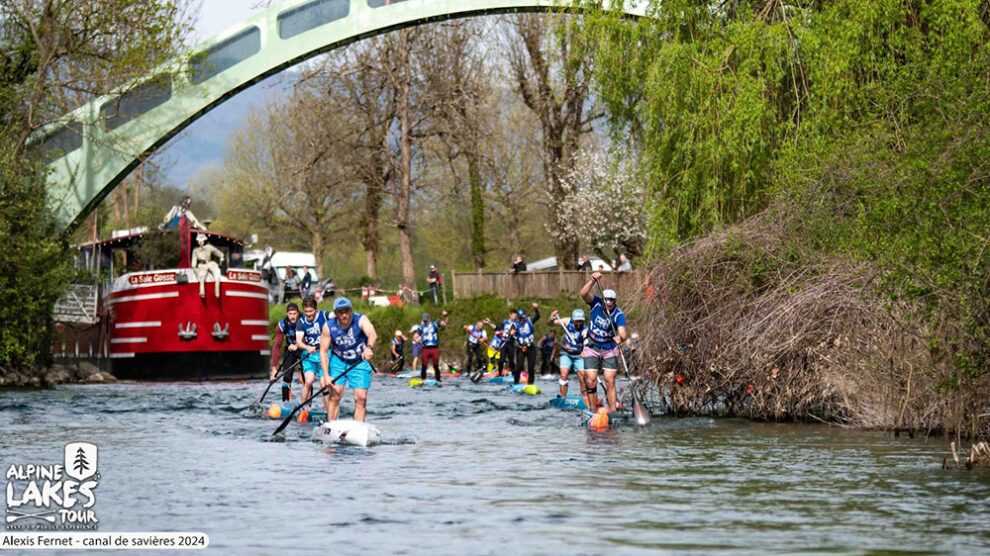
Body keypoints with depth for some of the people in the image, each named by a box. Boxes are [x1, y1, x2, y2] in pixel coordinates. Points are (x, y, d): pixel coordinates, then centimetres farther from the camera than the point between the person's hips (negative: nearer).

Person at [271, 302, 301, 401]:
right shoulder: (282, 325, -22)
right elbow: (277, 346, -19)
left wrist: (297, 346, -51)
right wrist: (274, 367, -22)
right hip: (290, 350, 1)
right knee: (287, 377, -10)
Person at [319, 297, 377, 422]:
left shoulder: (361, 320, -23)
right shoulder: (329, 326, -17)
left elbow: (372, 334, -44)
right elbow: (323, 351, -17)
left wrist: (369, 347, -67)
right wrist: (326, 375, -27)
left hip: (360, 362, -1)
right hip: (338, 361, 1)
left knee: (361, 398, -9)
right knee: (335, 396, -7)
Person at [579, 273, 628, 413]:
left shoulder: (619, 314, -17)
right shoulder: (596, 303, -12)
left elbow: (622, 332, -32)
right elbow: (583, 294, -28)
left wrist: (620, 337, -55)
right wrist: (593, 281, -41)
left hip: (610, 350, -1)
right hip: (592, 348, 1)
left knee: (610, 381, -5)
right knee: (590, 380, -3)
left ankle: (612, 410, -5)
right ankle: (593, 410, 6)